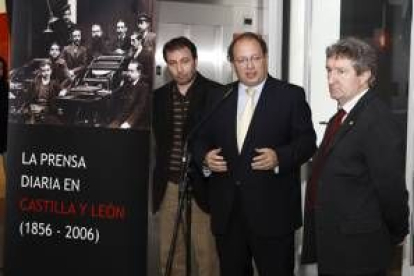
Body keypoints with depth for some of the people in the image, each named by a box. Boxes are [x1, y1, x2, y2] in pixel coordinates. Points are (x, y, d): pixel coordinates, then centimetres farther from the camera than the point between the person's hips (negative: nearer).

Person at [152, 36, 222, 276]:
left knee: (208, 255, -2)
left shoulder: (217, 94, -4)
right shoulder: (160, 96, 10)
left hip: (202, 186, -4)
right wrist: (159, 182, 11)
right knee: (170, 255, 9)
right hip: (168, 186, 4)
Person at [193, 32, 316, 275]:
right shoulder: (219, 98, 12)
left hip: (272, 211, -4)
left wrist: (279, 157, -21)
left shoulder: (291, 95, 0)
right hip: (227, 210, 4)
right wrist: (205, 157, -7)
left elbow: (307, 141, -3)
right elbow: (203, 139, 15)